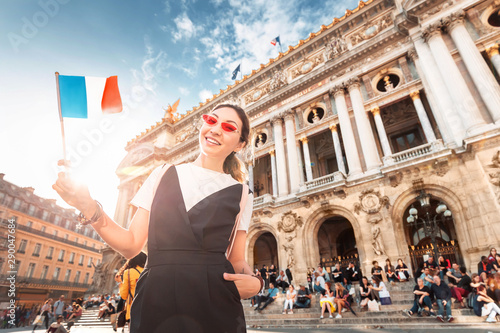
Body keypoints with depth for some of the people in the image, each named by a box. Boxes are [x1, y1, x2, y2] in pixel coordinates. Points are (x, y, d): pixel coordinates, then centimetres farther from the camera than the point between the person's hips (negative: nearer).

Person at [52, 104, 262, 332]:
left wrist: (253, 283, -12)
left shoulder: (241, 193, 4)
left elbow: (237, 260, 8)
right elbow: (131, 245, 4)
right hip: (156, 298, 1)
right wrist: (89, 208, -9)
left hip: (215, 303, 0)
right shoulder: (164, 174, 6)